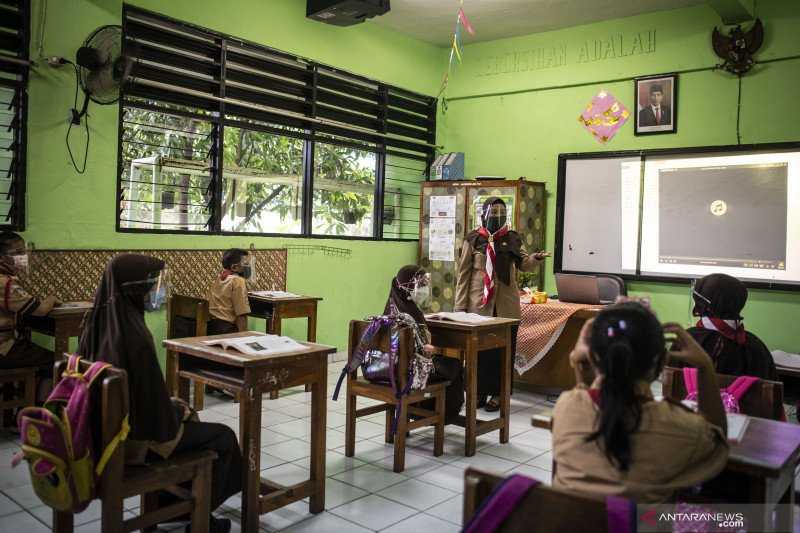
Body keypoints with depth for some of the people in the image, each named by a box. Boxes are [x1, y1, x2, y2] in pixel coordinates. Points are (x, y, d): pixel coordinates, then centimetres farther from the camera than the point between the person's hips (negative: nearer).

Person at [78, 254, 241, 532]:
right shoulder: (134, 335, -29)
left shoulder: (98, 322, -3)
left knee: (184, 412, 30)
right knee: (222, 437, 7)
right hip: (136, 437, -8)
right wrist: (179, 412, -3)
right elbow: (153, 400, -24)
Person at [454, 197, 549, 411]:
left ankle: (498, 393, 16)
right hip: (479, 304, -1)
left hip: (506, 305, 1)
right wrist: (460, 305, -4)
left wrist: (536, 258, -21)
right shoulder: (473, 239, -1)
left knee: (504, 349, 5)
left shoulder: (512, 238, 5)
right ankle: (479, 391, 18)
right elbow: (463, 274, 0)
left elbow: (524, 265, 2)